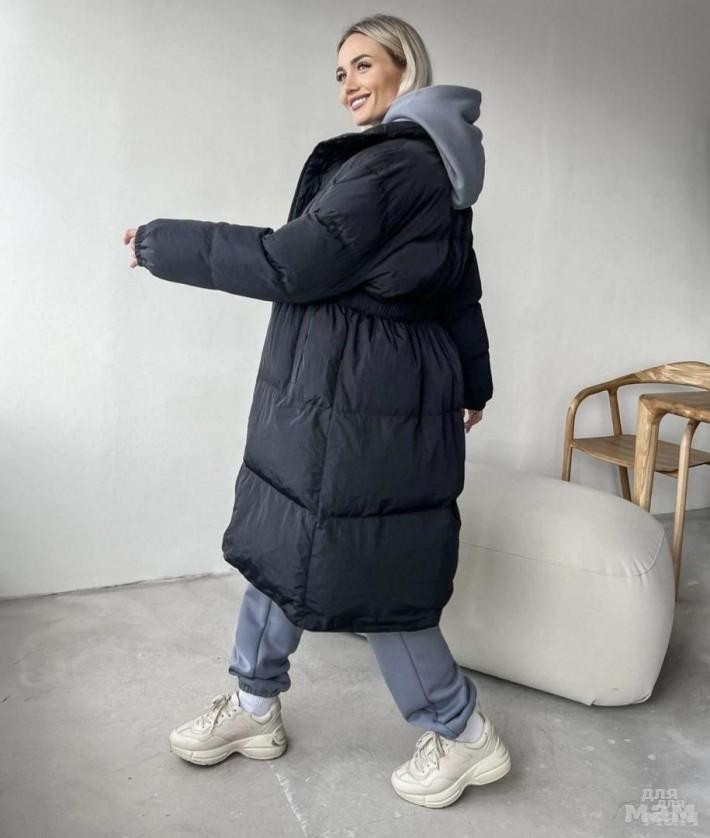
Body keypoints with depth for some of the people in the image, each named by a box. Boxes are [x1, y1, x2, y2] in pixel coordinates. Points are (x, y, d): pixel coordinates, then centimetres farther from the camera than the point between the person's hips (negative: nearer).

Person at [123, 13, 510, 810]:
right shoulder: (429, 166, 16)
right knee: (282, 541, 16)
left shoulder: (395, 162, -17)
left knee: (359, 574, 2)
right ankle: (254, 704, 34)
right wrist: (471, 381, 33)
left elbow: (291, 263, -21)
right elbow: (460, 288, 22)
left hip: (360, 403, -10)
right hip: (336, 393, 10)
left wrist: (162, 242, -10)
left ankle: (465, 736, 21)